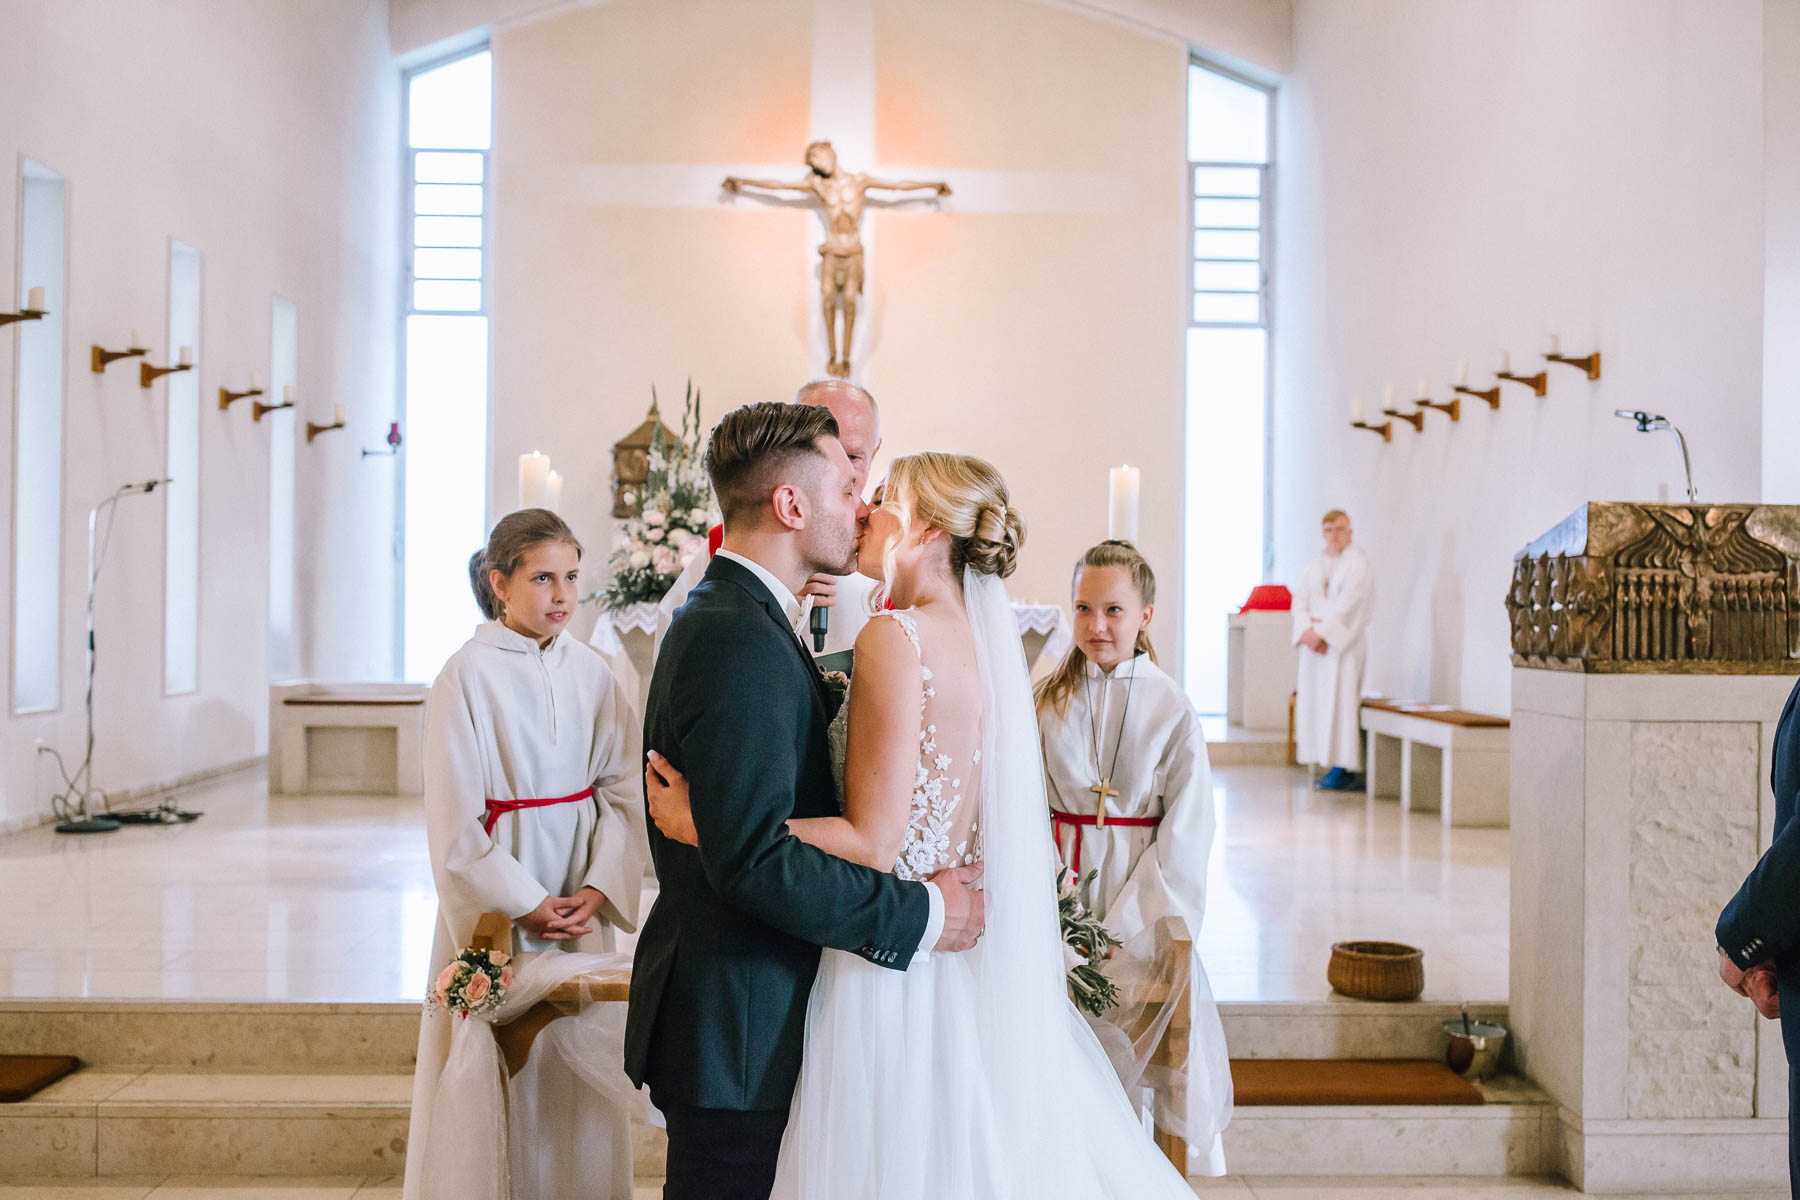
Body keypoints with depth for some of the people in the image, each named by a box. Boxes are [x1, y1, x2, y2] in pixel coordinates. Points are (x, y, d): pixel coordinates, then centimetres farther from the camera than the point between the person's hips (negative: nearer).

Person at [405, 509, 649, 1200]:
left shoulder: (591, 673, 3)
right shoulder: (468, 676, -9)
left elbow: (623, 791, 3)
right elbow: (457, 820, -10)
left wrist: (599, 889, -9)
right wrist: (524, 904, -13)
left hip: (581, 904, 4)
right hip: (496, 903, -4)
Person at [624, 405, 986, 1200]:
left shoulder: (727, 618, 13)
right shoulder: (740, 643, -21)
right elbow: (755, 859, -27)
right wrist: (923, 912, -19)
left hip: (733, 1015, 10)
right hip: (736, 1036, -10)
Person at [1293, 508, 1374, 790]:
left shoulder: (1357, 563, -4)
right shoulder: (1316, 566, 16)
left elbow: (1348, 605, -14)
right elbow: (1300, 601, 8)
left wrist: (1321, 632, -16)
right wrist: (1307, 630, -10)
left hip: (1344, 644, -7)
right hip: (1315, 647, 7)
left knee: (1341, 701, -10)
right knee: (1315, 702, 3)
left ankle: (1345, 769, -8)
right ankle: (1331, 764, 7)